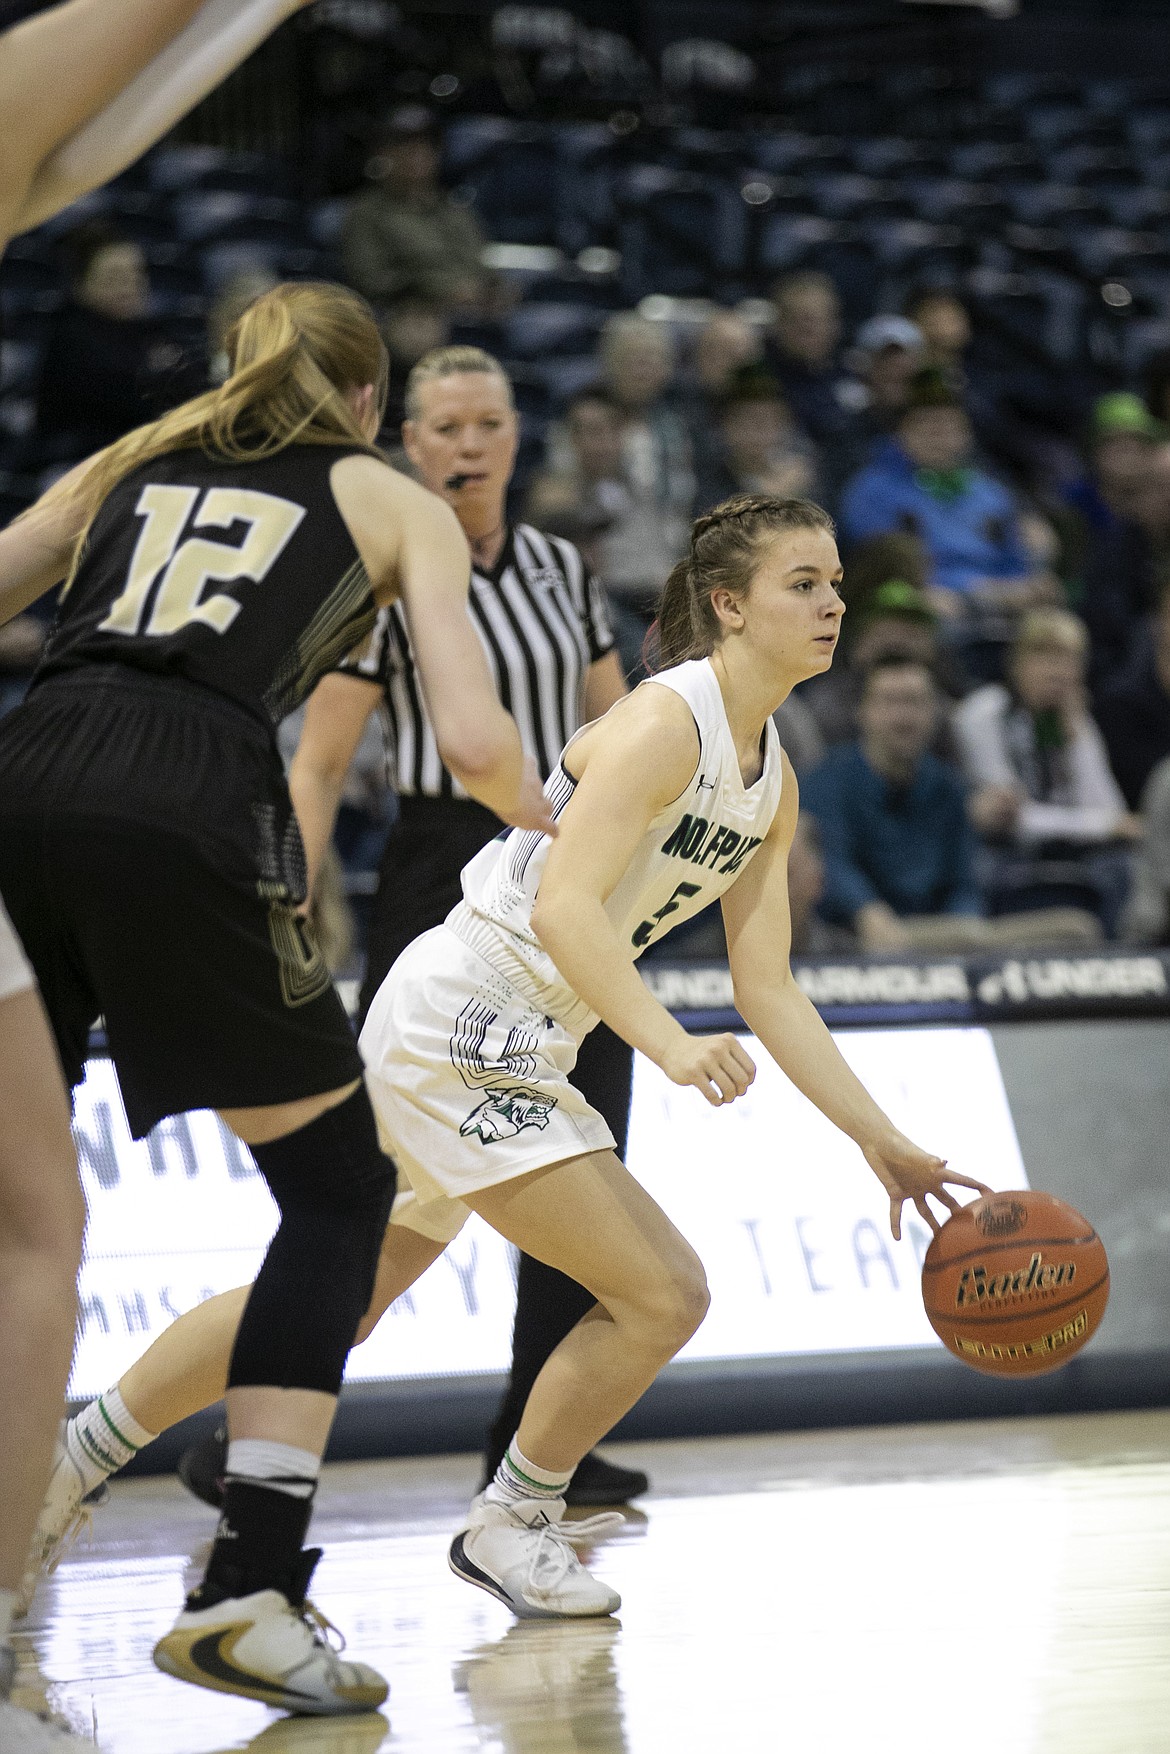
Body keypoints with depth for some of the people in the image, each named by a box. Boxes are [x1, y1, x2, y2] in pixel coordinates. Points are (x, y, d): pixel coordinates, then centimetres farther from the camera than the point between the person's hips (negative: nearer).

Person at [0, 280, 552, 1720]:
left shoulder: (131, 461, 30)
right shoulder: (396, 506, 20)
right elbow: (471, 739, 8)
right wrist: (542, 820, 28)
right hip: (187, 807, -3)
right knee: (338, 1186, 12)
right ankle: (249, 1588, 0)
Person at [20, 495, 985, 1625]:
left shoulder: (770, 778, 11)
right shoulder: (665, 721, -17)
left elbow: (768, 990, 12)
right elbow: (563, 906, -28)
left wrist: (882, 1142, 8)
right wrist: (670, 1045, -38)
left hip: (519, 1051, 9)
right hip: (459, 1019, -9)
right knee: (663, 1295, -10)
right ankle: (509, 1527, 9)